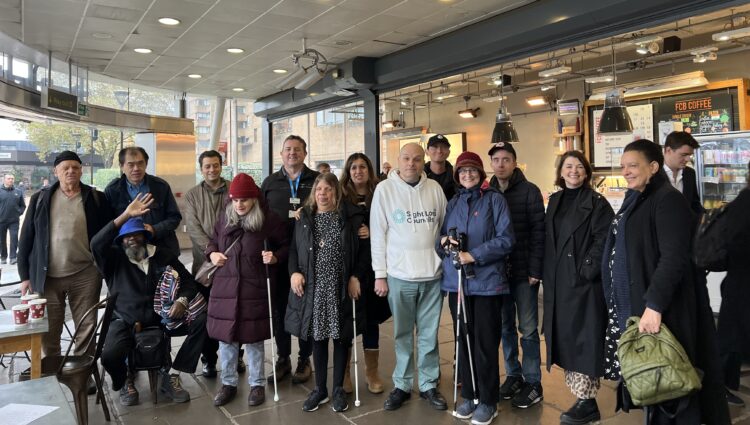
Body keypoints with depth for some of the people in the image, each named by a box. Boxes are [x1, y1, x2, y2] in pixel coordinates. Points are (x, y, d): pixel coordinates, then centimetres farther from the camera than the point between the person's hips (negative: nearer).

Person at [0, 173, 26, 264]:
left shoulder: (18, 192, 5)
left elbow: (23, 205, 11)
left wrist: (19, 213, 0)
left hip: (14, 220, 1)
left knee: (14, 238, -4)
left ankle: (13, 257, 0)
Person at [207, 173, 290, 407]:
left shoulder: (269, 219, -7)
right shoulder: (225, 218, 5)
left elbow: (286, 245, 2)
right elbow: (213, 241, 20)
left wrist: (276, 256, -16)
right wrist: (212, 253, 0)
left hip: (255, 289, -3)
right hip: (225, 287, 4)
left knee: (254, 338, 7)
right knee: (225, 337, 10)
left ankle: (257, 384, 25)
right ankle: (228, 383, 29)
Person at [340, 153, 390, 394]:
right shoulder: (340, 198, 4)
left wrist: (372, 233, -9)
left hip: (372, 266, 1)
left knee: (371, 319, 9)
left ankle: (372, 372, 24)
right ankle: (344, 372, 20)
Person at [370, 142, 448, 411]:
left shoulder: (435, 188, 4)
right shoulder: (385, 189, -2)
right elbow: (377, 234, -2)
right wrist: (380, 274, -4)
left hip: (433, 274, 2)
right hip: (399, 275, -2)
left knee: (429, 334, 11)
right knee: (403, 334, 10)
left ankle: (429, 385, 26)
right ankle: (402, 385, 25)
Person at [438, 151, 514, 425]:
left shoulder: (494, 199, 0)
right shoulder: (453, 203, 13)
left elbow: (505, 239, -8)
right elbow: (442, 239, 16)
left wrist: (473, 255, -16)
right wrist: (443, 241, -8)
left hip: (487, 281, -4)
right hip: (456, 281, 4)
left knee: (485, 343, 2)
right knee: (464, 340, 11)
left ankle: (488, 401, 16)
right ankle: (468, 395, 26)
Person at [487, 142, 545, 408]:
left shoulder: (529, 191, -4)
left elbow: (538, 232, -9)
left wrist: (535, 270, -14)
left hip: (523, 272, -4)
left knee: (527, 329, 4)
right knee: (505, 326, 12)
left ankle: (533, 383, 15)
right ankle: (513, 374, 26)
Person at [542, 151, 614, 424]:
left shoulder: (596, 202, -5)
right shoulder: (555, 201, 13)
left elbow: (603, 240, -13)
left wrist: (587, 270, -19)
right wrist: (547, 274, 8)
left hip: (584, 281, -6)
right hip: (557, 281, 7)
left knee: (584, 338, -2)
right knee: (564, 338, 11)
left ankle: (587, 402, 8)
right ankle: (578, 395, 23)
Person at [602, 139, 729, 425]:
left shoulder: (668, 200, -13)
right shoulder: (634, 200, 14)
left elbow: (674, 257, -22)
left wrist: (654, 305, -28)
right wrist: (616, 304, 17)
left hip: (658, 307, -8)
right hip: (631, 304, 8)